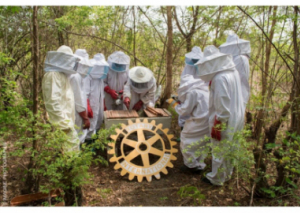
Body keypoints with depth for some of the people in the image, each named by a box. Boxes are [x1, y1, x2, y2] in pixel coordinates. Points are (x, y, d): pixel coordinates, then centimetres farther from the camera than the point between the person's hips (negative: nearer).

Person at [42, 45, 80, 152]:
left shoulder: (61, 74, 18)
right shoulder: (53, 75, -14)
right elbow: (53, 101, -21)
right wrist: (63, 121, -21)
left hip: (66, 118, 10)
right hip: (61, 121, -10)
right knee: (73, 143, -10)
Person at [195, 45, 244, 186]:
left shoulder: (220, 78, -25)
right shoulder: (233, 72, 3)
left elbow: (222, 105, -25)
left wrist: (217, 126, -19)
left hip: (224, 121, -9)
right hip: (236, 118, 9)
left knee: (219, 150, 8)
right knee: (229, 148, 21)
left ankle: (216, 178, 26)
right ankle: (227, 174, 39)